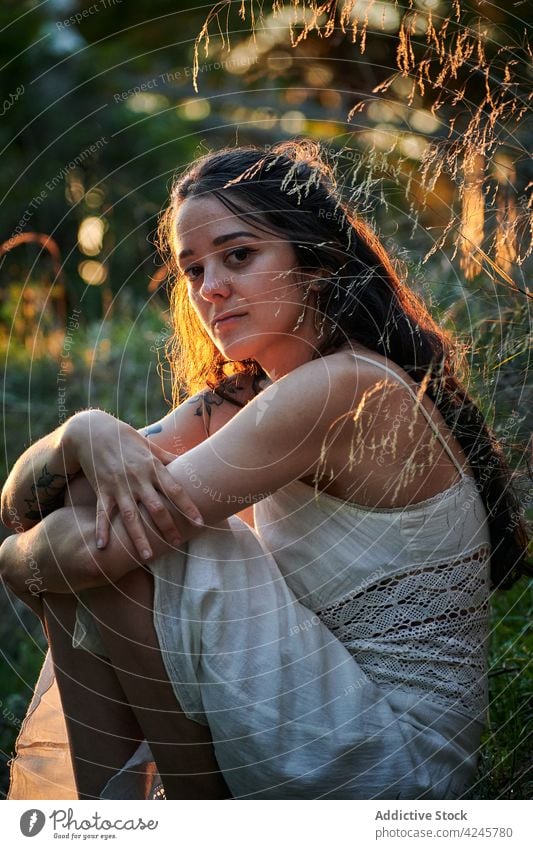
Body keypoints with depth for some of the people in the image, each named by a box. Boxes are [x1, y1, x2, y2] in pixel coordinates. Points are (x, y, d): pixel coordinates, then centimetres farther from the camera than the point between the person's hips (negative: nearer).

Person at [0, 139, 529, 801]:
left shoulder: (347, 389, -21)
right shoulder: (240, 396, 7)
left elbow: (84, 548, -24)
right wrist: (88, 434, -20)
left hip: (389, 763, -8)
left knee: (112, 546, -16)